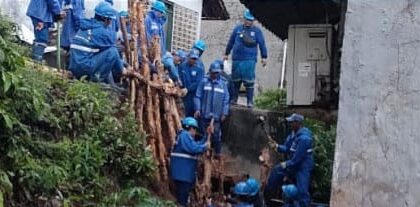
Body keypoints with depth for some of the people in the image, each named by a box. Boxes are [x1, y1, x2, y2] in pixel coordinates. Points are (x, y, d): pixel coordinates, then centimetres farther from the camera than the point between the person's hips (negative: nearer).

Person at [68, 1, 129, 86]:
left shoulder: (86, 26, 16)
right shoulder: (103, 32, -9)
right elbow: (114, 55, 0)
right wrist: (121, 70, 16)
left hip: (75, 68, 9)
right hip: (86, 67, -9)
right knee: (112, 51, -10)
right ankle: (97, 78, -5)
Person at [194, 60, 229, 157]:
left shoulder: (223, 84, 7)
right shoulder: (204, 82, 2)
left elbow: (226, 99, 8)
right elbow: (198, 96, 1)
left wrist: (224, 113, 2)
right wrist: (197, 109, -8)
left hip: (216, 116, 1)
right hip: (204, 115, -1)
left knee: (216, 135, 2)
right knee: (203, 134, 6)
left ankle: (217, 153, 14)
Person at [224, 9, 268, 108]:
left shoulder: (257, 31, 4)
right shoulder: (238, 29, 10)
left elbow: (262, 44, 4)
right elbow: (231, 41, 18)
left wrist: (264, 57, 0)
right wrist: (226, 53, 22)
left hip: (250, 60, -3)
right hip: (236, 59, 3)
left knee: (249, 81, -6)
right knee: (235, 80, 9)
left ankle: (250, 101, 0)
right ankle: (234, 99, 21)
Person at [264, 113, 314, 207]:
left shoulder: (304, 138, -28)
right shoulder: (293, 134, 3)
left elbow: (298, 157, -26)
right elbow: (287, 148, 9)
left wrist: (286, 164, -14)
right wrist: (277, 146, -8)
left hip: (303, 167, -10)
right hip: (293, 163, 10)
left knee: (302, 191, -10)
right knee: (276, 171, 14)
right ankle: (266, 196, 27)